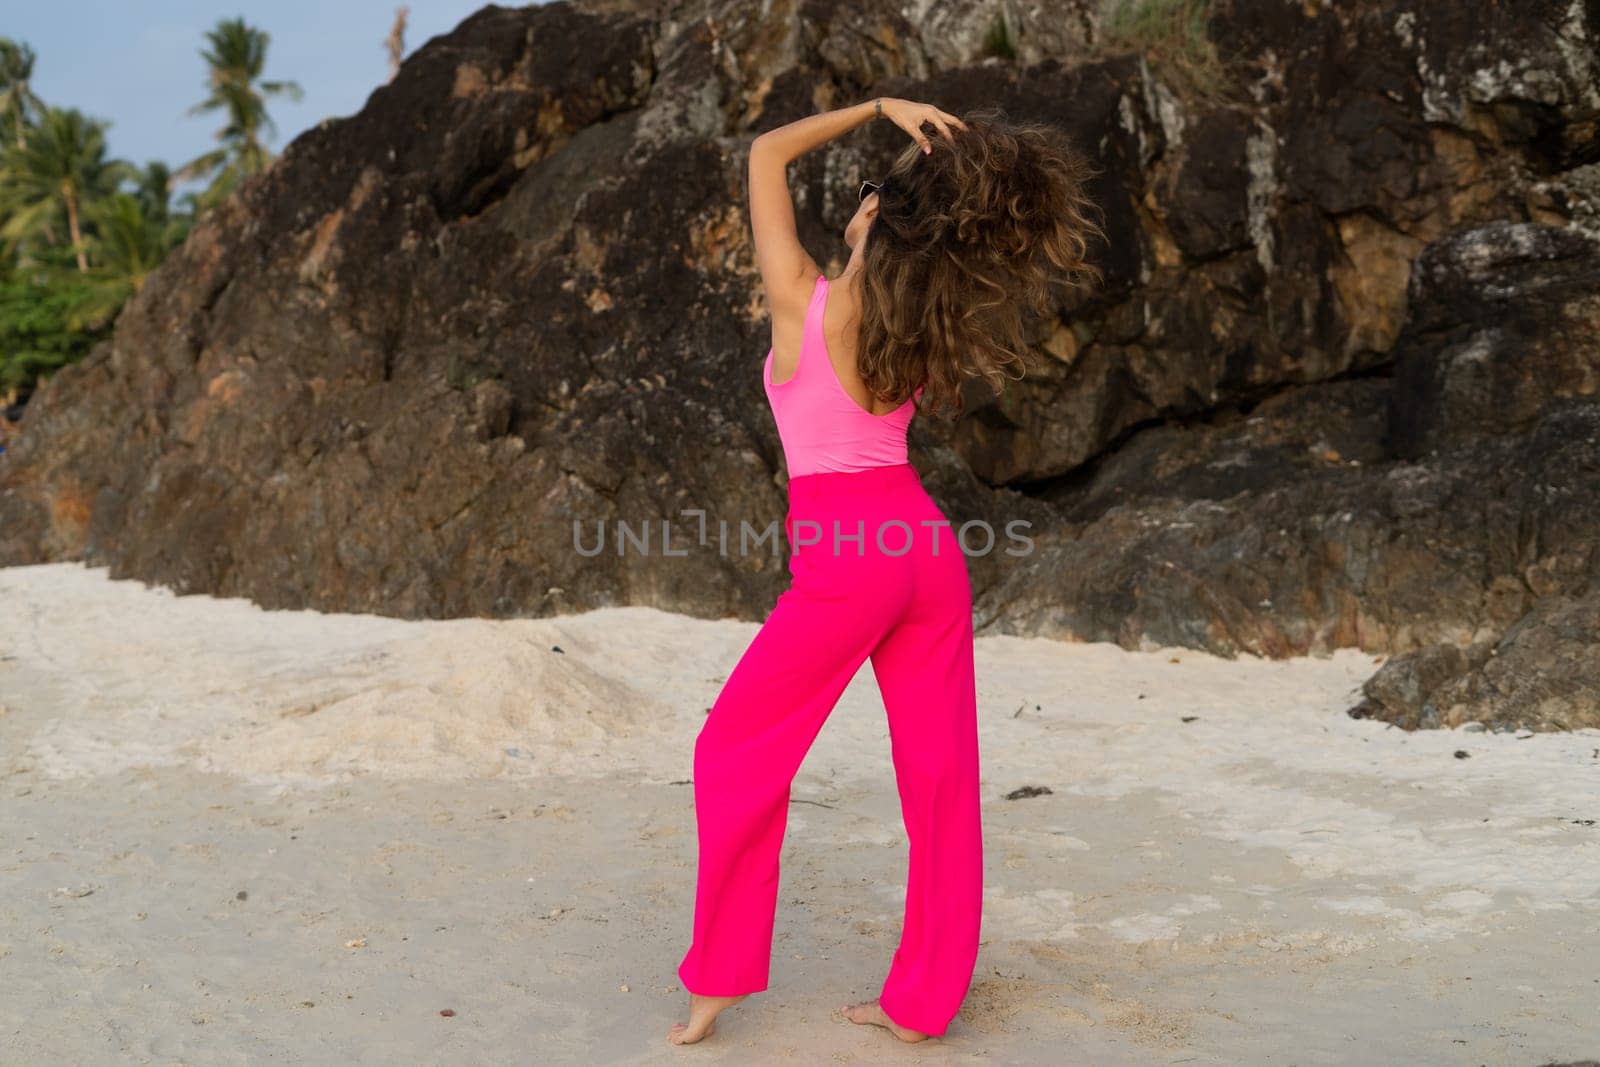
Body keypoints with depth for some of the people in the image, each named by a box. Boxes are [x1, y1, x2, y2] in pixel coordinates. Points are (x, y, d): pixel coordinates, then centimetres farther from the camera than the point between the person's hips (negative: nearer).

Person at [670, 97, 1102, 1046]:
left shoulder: (803, 299, -6)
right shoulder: (929, 324, 4)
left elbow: (768, 152, 5)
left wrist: (879, 107, 2)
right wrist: (978, 174, 7)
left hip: (843, 552, -5)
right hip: (928, 543, 5)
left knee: (739, 754, 10)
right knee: (941, 776, 7)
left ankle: (722, 976, 11)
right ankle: (923, 999, 15)